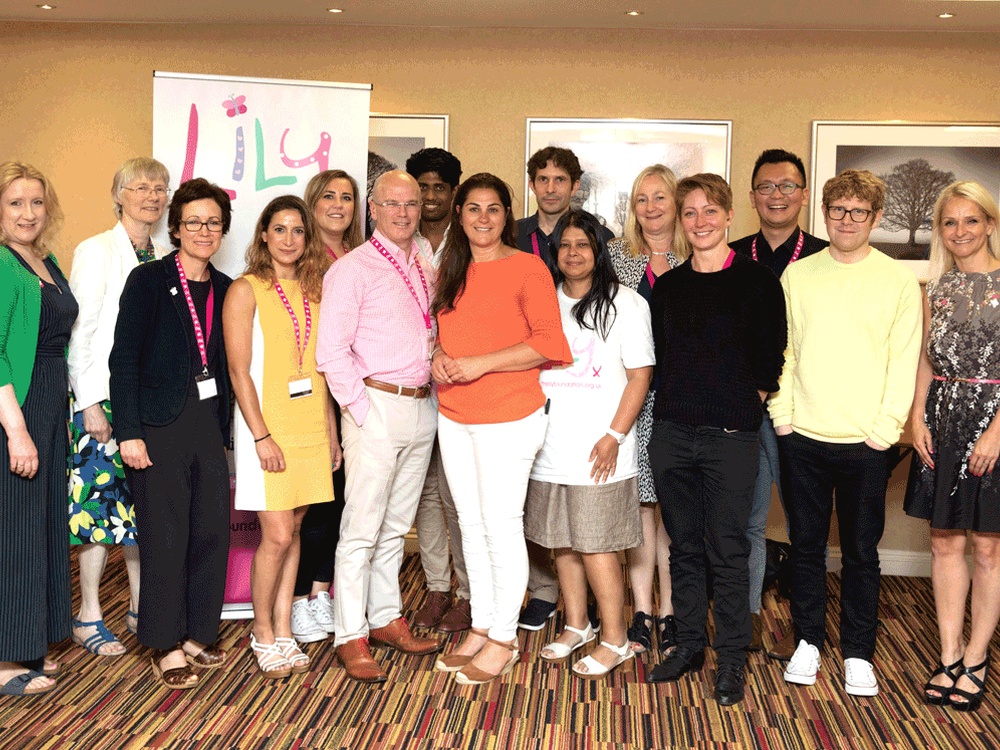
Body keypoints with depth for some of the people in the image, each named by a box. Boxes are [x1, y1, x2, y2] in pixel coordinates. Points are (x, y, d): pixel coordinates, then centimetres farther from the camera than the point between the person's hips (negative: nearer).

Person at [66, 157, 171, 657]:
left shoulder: (163, 260, 13)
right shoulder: (96, 251, -4)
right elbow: (80, 331, -8)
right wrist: (90, 402, -13)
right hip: (104, 396, -5)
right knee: (101, 498, -3)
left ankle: (139, 607, 19)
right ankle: (88, 617, 8)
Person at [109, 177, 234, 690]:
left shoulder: (224, 289, 10)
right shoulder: (149, 281, -5)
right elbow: (123, 359, -8)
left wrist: (226, 428, 10)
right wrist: (129, 432, -14)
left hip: (209, 423, 5)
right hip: (160, 426, -5)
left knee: (212, 532, 7)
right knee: (165, 537, 1)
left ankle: (197, 634, 24)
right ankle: (165, 646, 15)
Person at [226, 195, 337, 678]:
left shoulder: (314, 291, 11)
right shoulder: (246, 291, -5)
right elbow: (239, 370, -9)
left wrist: (331, 431, 10)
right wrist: (261, 436, -15)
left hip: (310, 426, 5)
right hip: (266, 425, -5)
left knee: (293, 531, 9)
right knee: (277, 535, -6)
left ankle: (283, 632, 19)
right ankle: (263, 632, 14)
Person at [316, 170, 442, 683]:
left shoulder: (425, 270, 15)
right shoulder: (352, 269, -6)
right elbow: (331, 351, -11)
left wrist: (440, 360, 7)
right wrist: (363, 410, -13)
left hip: (422, 407, 7)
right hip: (377, 407, -6)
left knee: (396, 525, 14)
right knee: (362, 529, -3)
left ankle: (386, 619, 25)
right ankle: (351, 637, 5)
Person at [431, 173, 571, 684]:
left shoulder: (527, 269, -8)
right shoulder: (451, 271, 13)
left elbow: (549, 341, -14)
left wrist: (481, 363, -19)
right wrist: (439, 357, 0)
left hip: (508, 418, -7)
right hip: (454, 417, 7)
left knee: (502, 526, -1)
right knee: (471, 525, 13)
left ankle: (503, 639, 13)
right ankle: (481, 626, 27)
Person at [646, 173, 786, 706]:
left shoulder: (757, 281, -2)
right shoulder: (668, 285, 10)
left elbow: (770, 361, 0)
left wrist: (740, 404, 0)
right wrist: (682, 400, 7)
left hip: (730, 436, -4)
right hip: (672, 431, 4)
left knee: (727, 550, 1)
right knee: (684, 545, 12)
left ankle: (732, 660, 15)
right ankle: (688, 644, 26)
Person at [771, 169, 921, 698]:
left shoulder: (898, 280, 1)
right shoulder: (797, 275, 6)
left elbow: (904, 361, -1)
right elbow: (782, 350, 6)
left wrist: (886, 428, -8)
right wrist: (782, 415, -1)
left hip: (865, 441, -1)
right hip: (803, 437, 2)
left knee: (861, 552, 7)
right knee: (806, 546, 10)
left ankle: (858, 654, 20)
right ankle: (808, 641, 25)